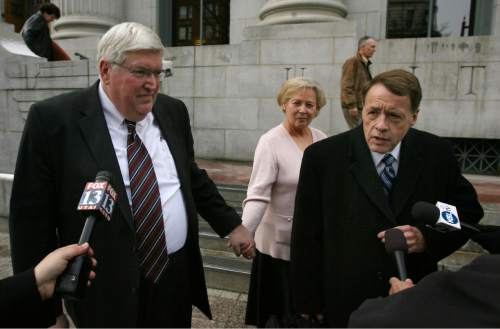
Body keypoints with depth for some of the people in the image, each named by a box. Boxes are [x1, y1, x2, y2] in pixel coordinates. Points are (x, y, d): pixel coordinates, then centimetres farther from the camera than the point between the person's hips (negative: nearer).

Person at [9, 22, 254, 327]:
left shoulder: (173, 111, 1)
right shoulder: (53, 119, -12)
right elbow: (32, 219, -9)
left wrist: (232, 224, 9)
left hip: (177, 278, 5)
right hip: (106, 294, -4)